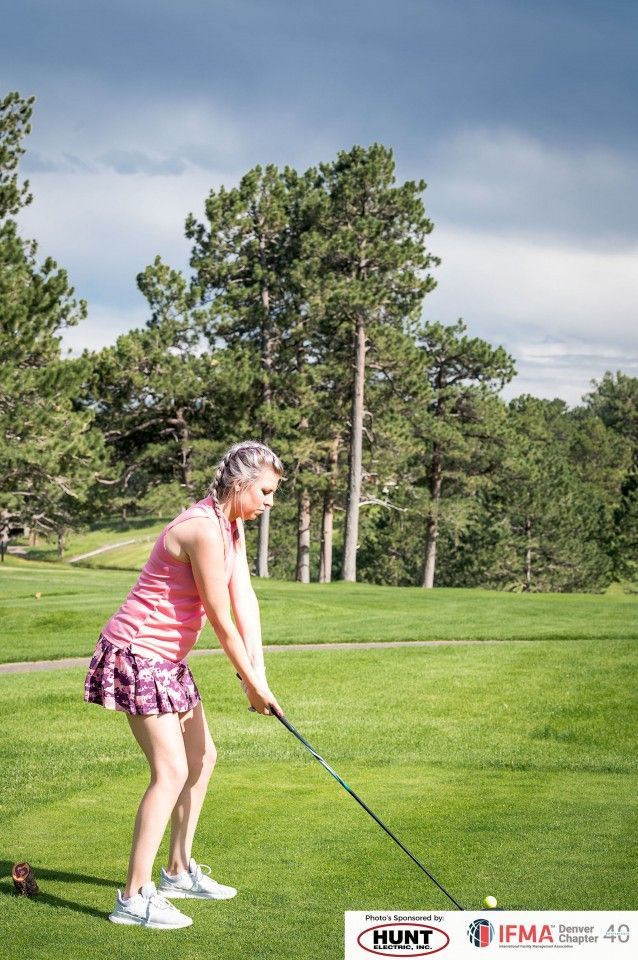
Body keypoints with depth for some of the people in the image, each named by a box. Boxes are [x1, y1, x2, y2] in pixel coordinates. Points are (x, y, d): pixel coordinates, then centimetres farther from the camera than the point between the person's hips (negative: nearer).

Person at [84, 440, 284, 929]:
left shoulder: (232, 526, 8)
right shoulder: (204, 530, -24)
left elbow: (245, 600, 2)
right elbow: (222, 622, -19)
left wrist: (257, 670, -6)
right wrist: (252, 685, -9)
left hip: (167, 660, 11)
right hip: (138, 654, -11)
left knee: (202, 757, 18)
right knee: (172, 770, -15)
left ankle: (180, 871, 31)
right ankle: (134, 897, -10)